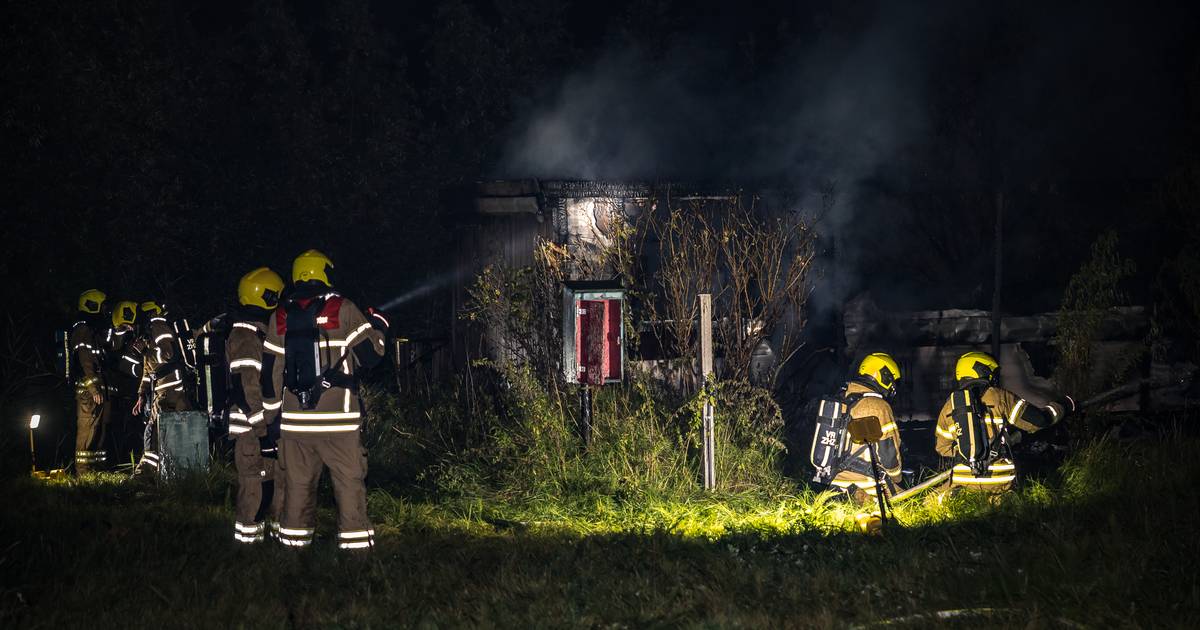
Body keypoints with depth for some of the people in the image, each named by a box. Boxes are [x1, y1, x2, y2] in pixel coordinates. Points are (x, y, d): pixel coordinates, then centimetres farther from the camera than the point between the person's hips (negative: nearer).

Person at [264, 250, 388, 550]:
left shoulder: (280, 317, 9)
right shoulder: (342, 308, -3)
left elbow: (271, 370, 10)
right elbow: (368, 355, -2)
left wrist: (274, 412, 16)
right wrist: (376, 327, 17)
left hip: (294, 417, 4)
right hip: (337, 417, -4)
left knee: (297, 481, 11)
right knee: (349, 479, 1)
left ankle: (294, 537, 14)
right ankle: (355, 539, -1)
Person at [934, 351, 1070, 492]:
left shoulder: (949, 406, 8)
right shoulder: (1000, 397, -2)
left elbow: (941, 447, 17)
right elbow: (1038, 420, 1)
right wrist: (1063, 406, 19)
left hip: (963, 481, 3)